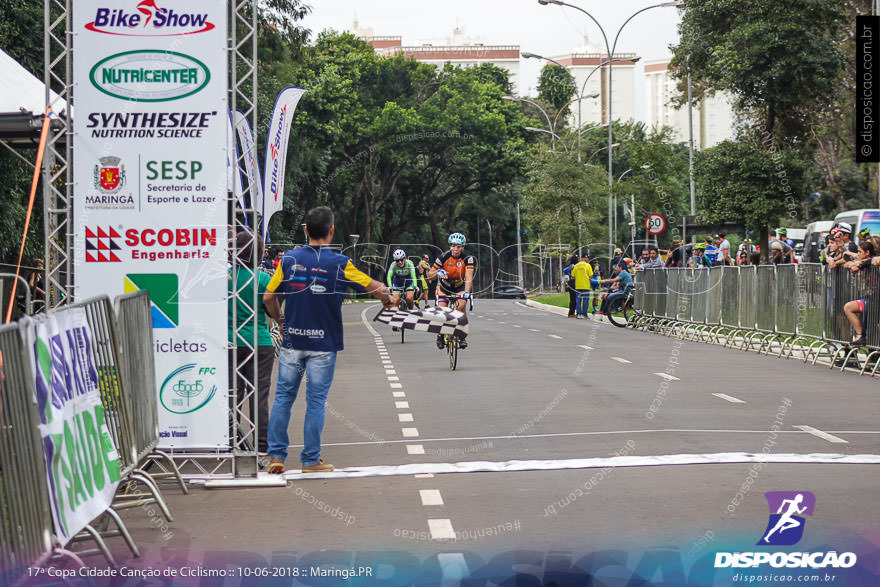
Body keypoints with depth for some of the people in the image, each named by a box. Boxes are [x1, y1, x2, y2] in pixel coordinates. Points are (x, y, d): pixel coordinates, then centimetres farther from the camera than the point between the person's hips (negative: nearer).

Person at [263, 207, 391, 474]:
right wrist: (387, 300, 21)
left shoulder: (289, 259, -2)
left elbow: (269, 298, 3)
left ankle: (276, 455, 10)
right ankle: (311, 460, 10)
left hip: (292, 341, 2)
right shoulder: (340, 264, -9)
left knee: (283, 396, 11)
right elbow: (378, 290, -2)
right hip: (323, 344, -2)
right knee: (316, 401, 5)